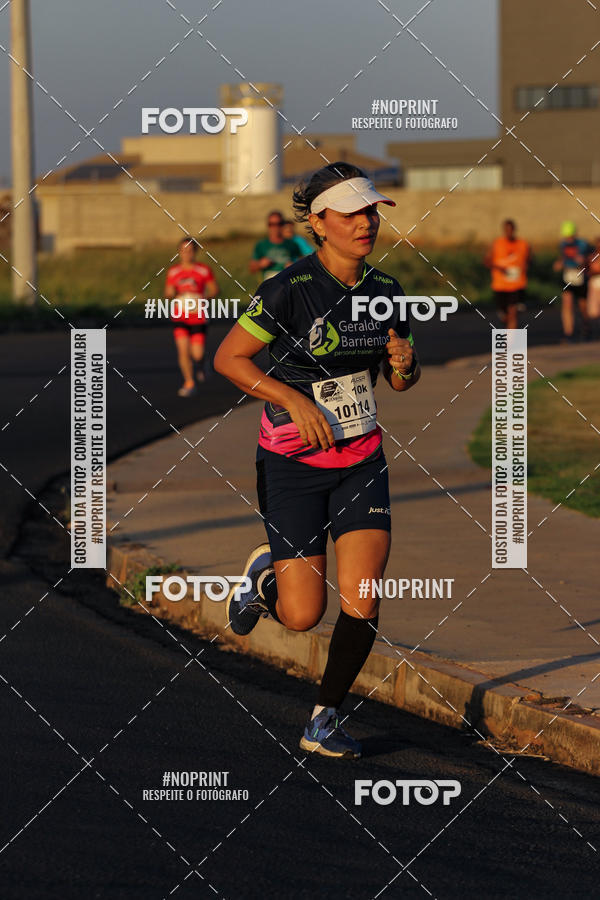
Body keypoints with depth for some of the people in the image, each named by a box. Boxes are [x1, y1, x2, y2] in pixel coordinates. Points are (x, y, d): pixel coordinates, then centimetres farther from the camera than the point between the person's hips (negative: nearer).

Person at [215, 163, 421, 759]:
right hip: (293, 463, -4)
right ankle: (265, 575, 33)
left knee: (361, 600, -11)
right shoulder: (290, 290, -15)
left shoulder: (385, 293, 1)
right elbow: (228, 358, -10)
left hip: (362, 463, 4)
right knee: (302, 616, -3)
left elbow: (399, 380, 15)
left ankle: (324, 722, 6)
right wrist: (295, 399, -19)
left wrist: (404, 365, -9)